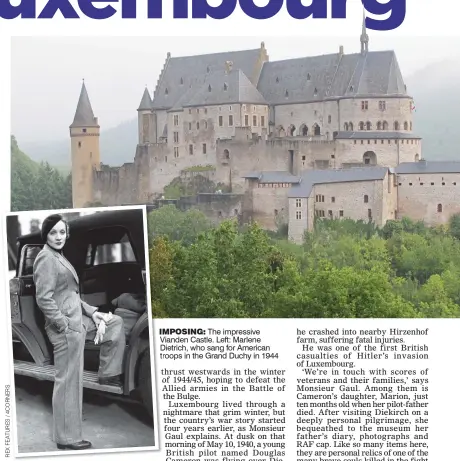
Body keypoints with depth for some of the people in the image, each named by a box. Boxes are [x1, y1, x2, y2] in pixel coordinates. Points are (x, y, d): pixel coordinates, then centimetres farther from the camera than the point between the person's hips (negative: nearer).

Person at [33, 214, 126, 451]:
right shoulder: (46, 259, -15)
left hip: (77, 320, 10)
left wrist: (91, 311, 10)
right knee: (68, 382, -4)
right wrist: (65, 326, -22)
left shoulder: (58, 257, 15)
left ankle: (107, 374, 22)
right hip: (65, 326, -10)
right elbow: (44, 299, -22)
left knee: (115, 323, 20)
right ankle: (67, 438, 3)